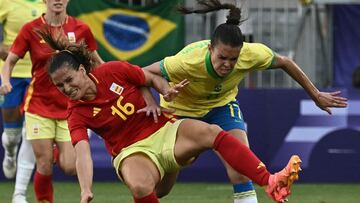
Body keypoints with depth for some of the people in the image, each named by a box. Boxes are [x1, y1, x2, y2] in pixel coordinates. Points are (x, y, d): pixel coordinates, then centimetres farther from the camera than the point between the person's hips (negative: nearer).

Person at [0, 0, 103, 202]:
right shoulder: (31, 30, -4)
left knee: (70, 167, -9)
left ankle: (59, 153, 26)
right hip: (39, 105, -1)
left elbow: (96, 61, 14)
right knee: (44, 167, -6)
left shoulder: (81, 29, -1)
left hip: (70, 107, 1)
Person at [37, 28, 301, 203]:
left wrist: (167, 92, -12)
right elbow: (82, 152, -23)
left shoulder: (113, 72, -7)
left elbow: (152, 78, 8)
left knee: (211, 133, -24)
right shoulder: (77, 114, -11)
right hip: (132, 151, -2)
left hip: (164, 130, 2)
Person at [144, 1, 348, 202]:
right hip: (181, 108, -2)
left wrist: (316, 95, -2)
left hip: (222, 104, 2)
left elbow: (284, 63, -10)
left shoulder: (251, 54, -30)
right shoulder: (187, 62, -40)